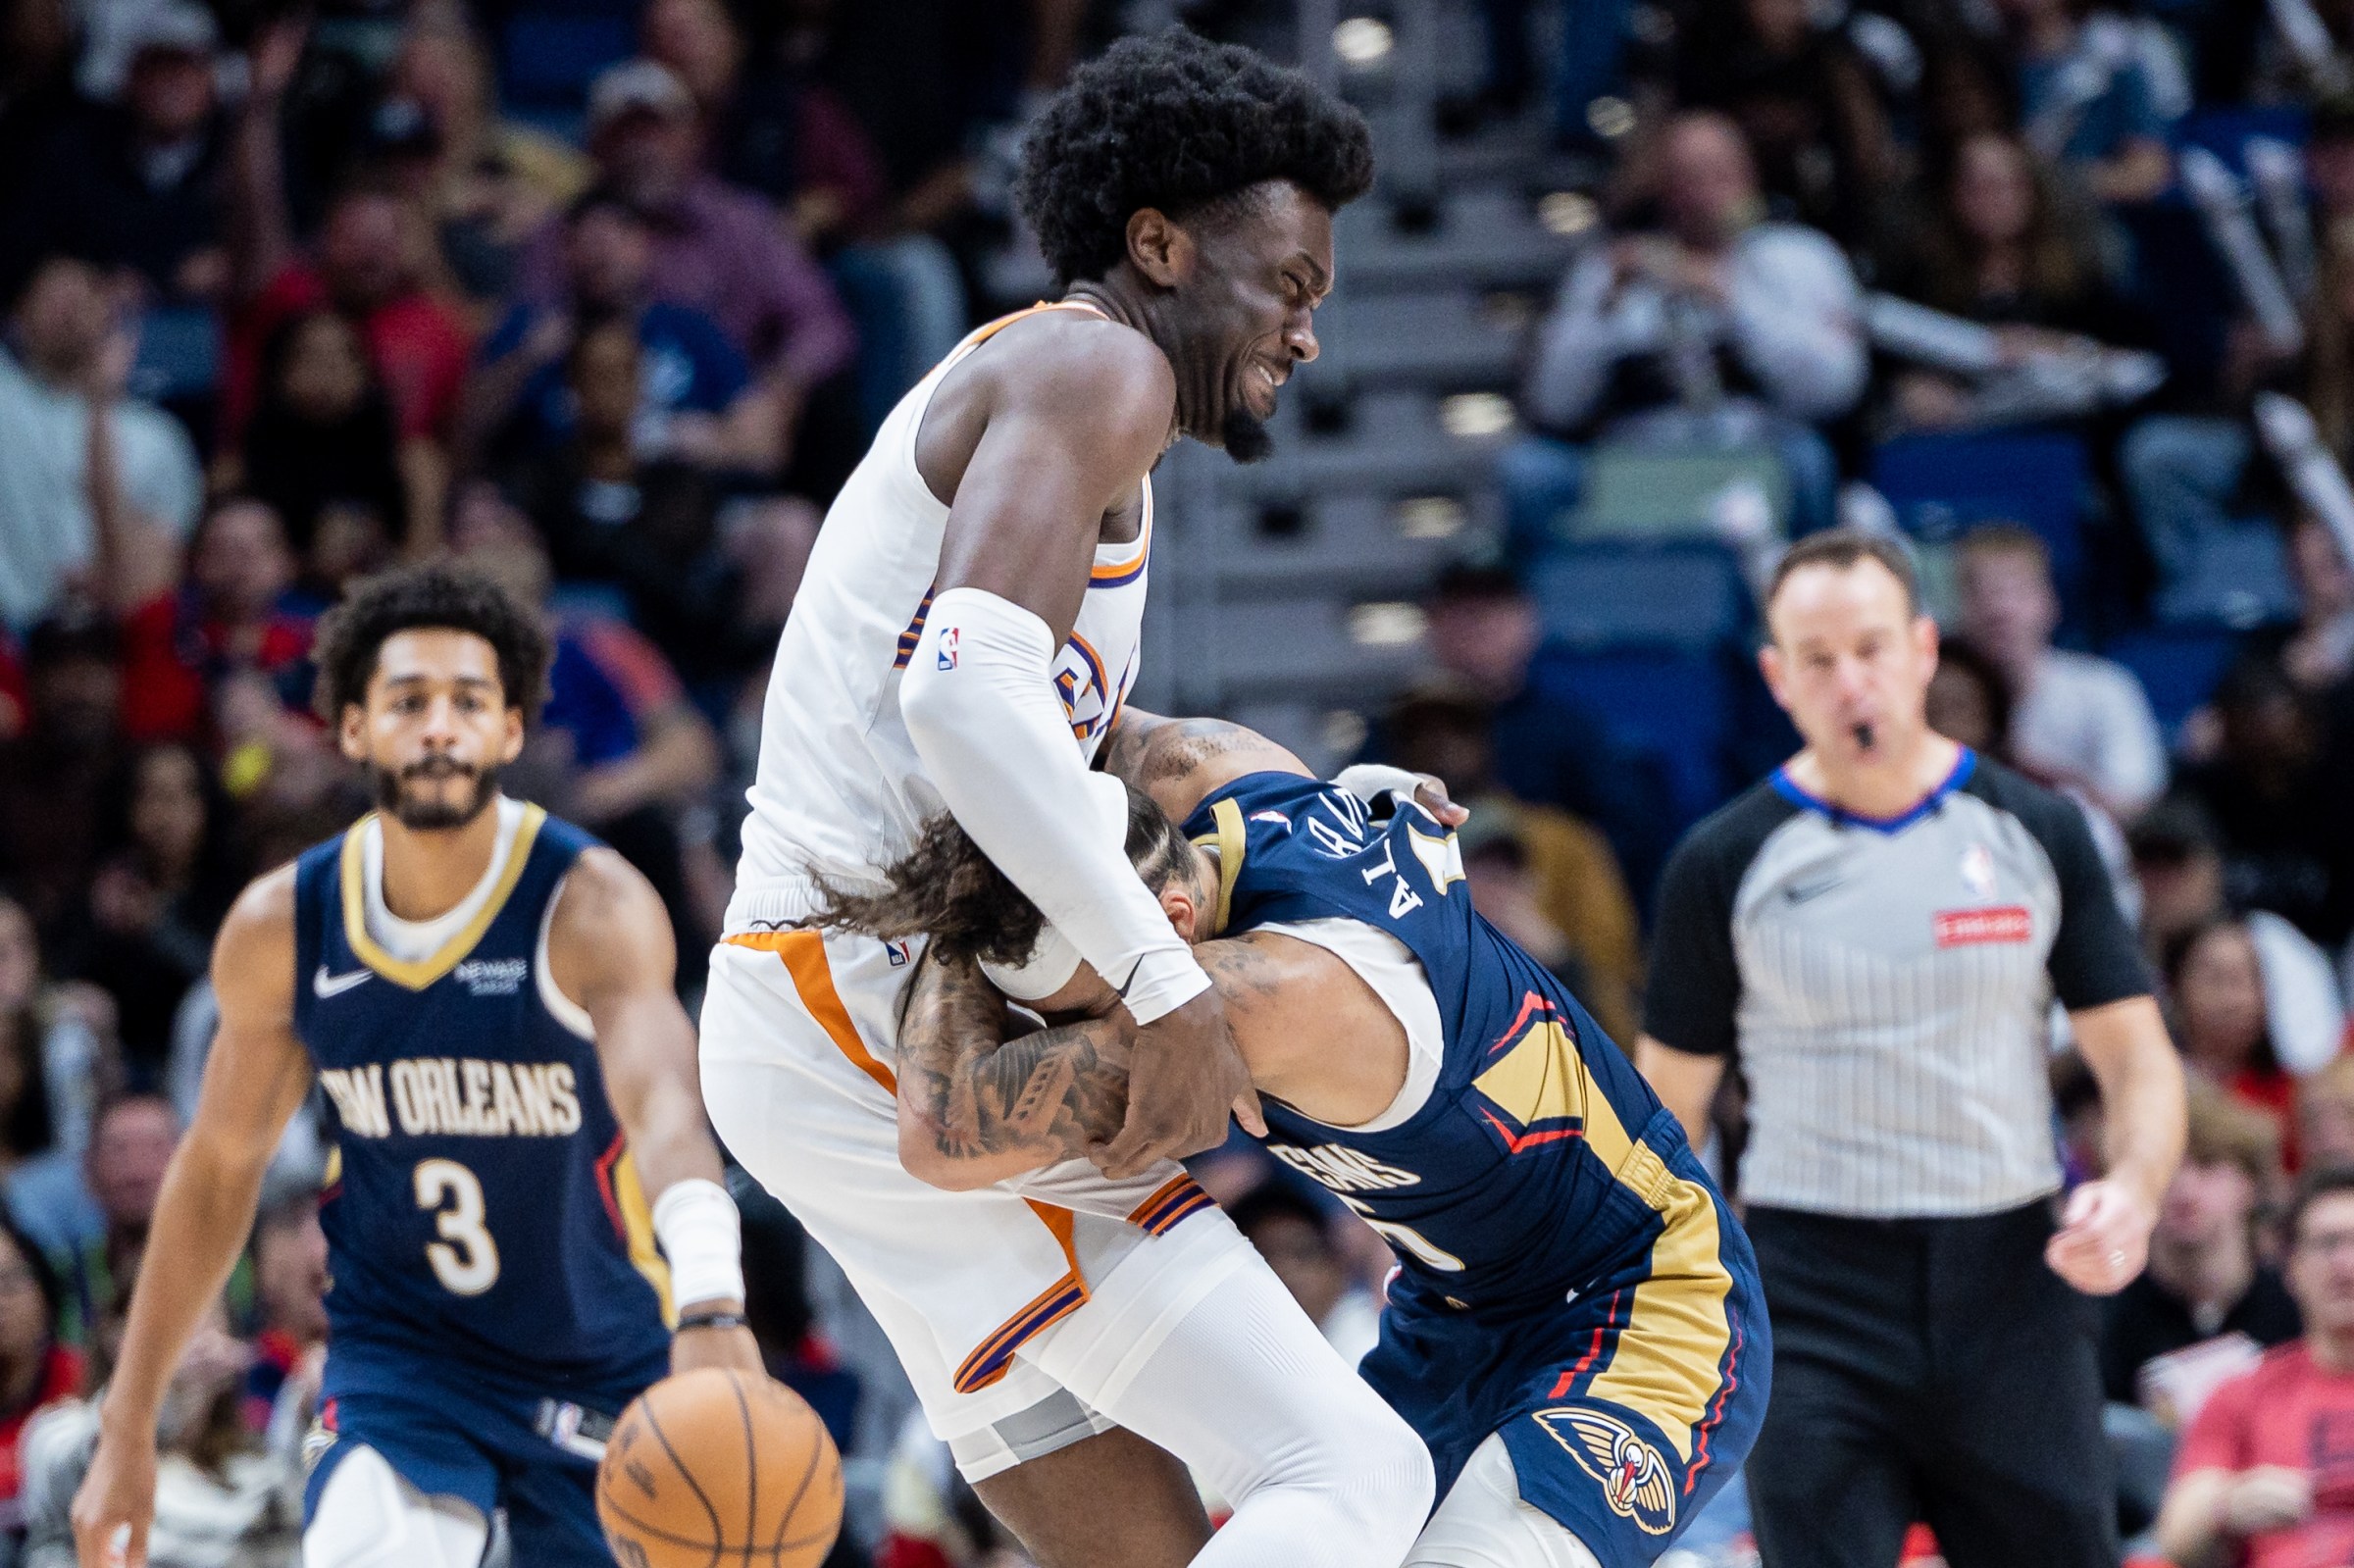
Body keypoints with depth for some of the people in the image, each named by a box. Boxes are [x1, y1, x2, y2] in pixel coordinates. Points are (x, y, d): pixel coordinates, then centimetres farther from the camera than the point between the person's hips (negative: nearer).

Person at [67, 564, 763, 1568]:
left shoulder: (593, 908, -22)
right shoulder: (278, 928, -8)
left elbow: (663, 1109, -40)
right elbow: (220, 1164, 6)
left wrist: (710, 1306, -61)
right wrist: (128, 1427, 8)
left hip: (604, 1368, -1)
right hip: (399, 1359, 1)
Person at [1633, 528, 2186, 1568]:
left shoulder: (2038, 834, 5)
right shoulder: (1723, 864, 2)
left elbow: (2138, 1061, 7)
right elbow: (1669, 1104, 7)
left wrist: (2132, 1193, -14)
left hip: (2011, 1283, 2)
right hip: (1815, 1299, -2)